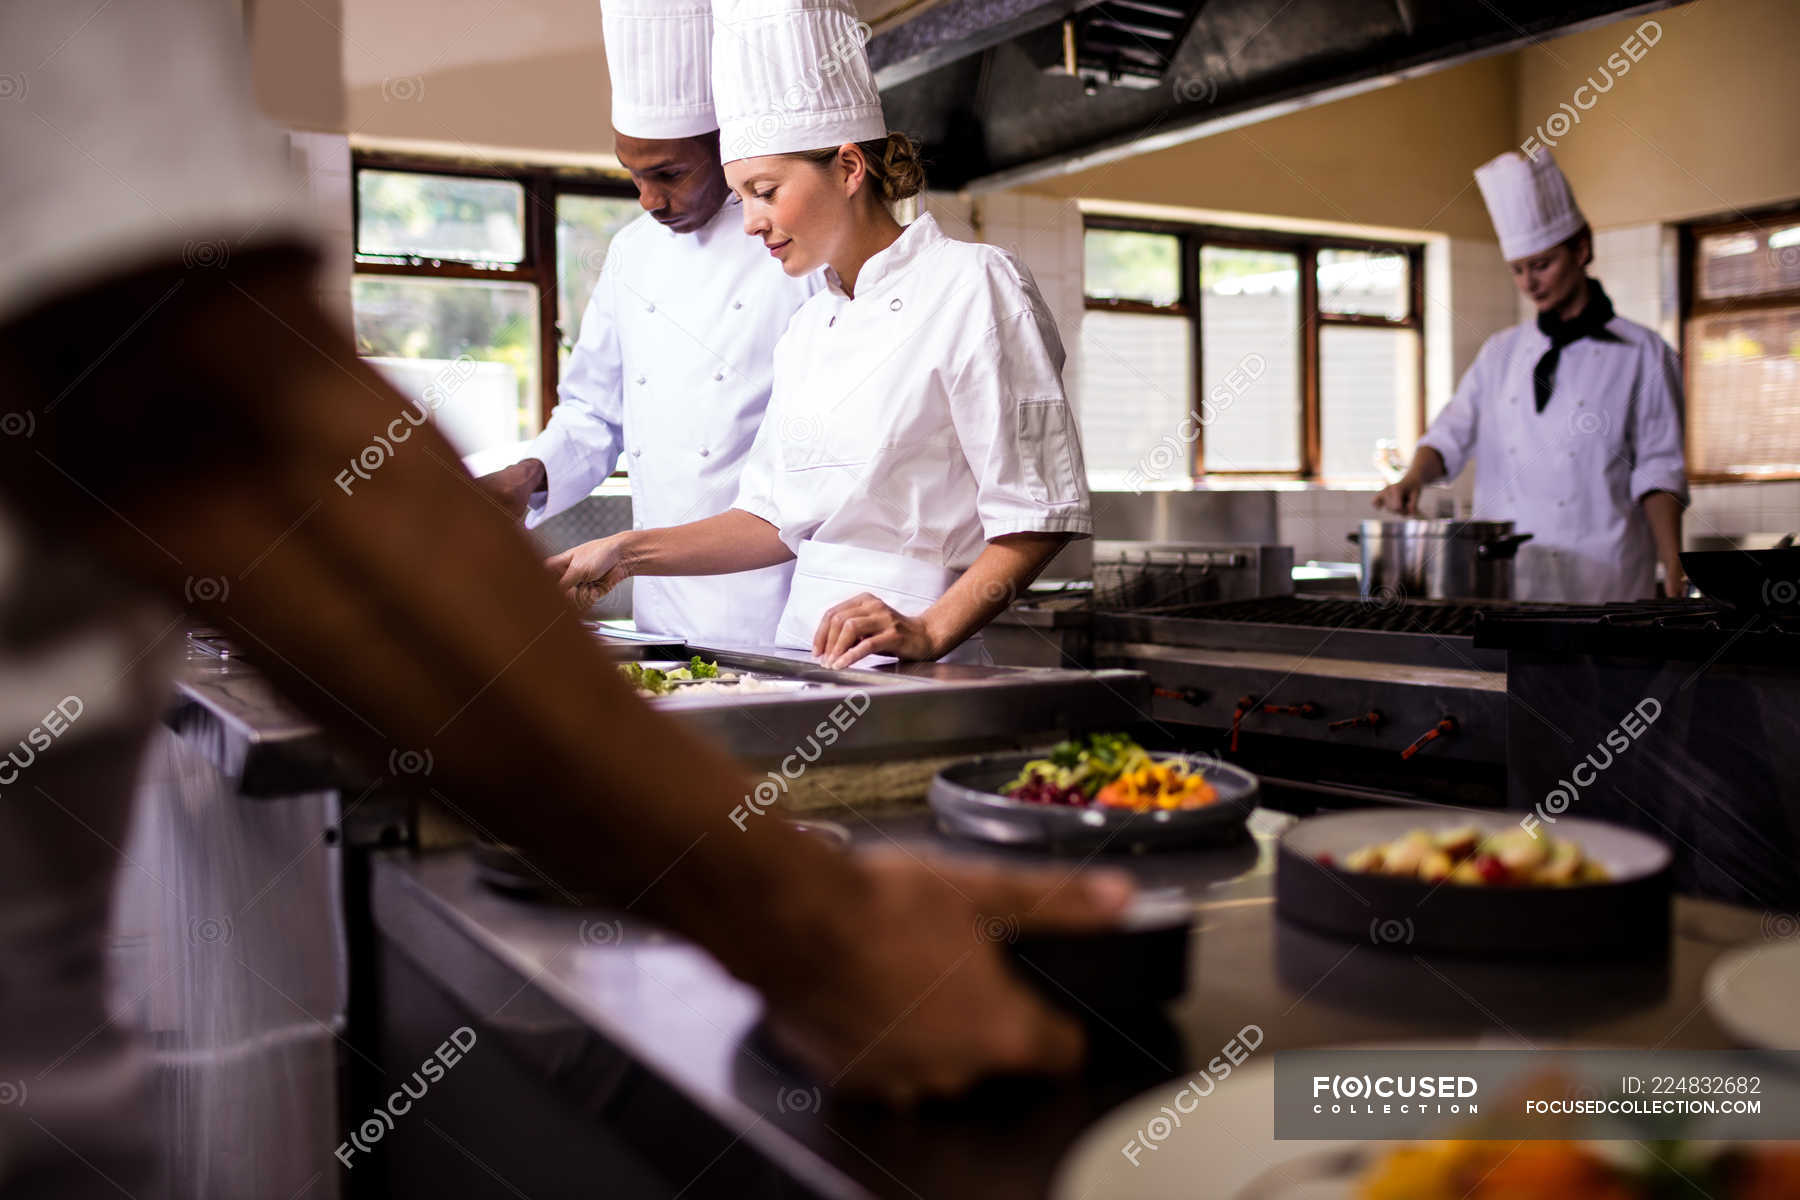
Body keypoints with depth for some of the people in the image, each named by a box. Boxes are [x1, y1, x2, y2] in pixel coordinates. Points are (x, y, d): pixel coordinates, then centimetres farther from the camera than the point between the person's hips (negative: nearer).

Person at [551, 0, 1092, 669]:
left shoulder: (973, 286, -4)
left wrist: (928, 633, -18)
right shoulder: (808, 328, 16)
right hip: (801, 654, 6)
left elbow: (1039, 512, -8)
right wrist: (627, 555, 12)